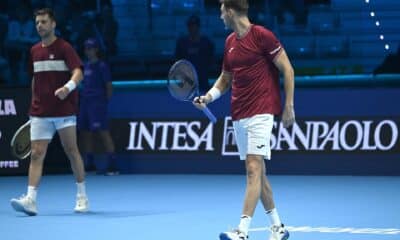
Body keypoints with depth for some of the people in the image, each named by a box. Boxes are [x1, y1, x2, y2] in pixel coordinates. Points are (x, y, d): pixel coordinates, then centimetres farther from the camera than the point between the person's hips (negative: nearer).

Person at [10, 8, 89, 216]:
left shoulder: (64, 48, -5)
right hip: (40, 113, 4)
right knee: (36, 154, -6)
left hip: (64, 111, -4)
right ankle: (31, 199, -13)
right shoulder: (34, 51, 13)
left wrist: (68, 87, -36)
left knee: (71, 151, 4)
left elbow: (78, 73, -16)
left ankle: (82, 196, 16)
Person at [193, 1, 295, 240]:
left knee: (254, 169, -14)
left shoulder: (261, 35, -9)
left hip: (261, 112, -8)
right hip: (239, 116, 8)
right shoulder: (230, 42, 13)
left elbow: (287, 70, -6)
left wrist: (289, 107, -8)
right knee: (257, 173, 11)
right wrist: (209, 96, 4)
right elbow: (225, 78, 23)